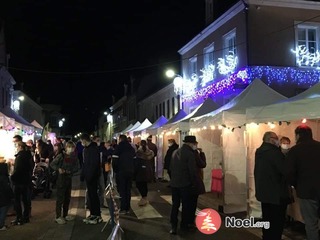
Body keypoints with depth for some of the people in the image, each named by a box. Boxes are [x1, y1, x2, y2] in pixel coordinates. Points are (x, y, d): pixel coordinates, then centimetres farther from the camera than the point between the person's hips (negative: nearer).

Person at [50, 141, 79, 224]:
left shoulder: (74, 157, 1)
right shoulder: (61, 156, -12)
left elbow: (77, 167, 5)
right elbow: (52, 164, -9)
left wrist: (70, 171, -13)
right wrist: (58, 169, -25)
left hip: (69, 178, 6)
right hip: (61, 178, -5)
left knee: (67, 198, 13)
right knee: (60, 198, -3)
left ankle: (65, 215, 26)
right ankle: (58, 217, 5)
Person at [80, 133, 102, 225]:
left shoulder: (94, 149, -16)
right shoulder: (86, 149, 13)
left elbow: (94, 164, -21)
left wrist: (90, 176, -22)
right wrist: (83, 174, 10)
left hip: (93, 176, -8)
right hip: (88, 176, 8)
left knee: (94, 195, -2)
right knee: (90, 195, 12)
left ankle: (98, 216, 6)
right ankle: (92, 214, 20)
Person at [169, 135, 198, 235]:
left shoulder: (175, 152, 6)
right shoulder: (190, 154, -15)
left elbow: (171, 167, 11)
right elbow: (193, 170, -15)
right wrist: (194, 183, -3)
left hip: (174, 183, 6)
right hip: (185, 184, -5)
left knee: (175, 205, 10)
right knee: (186, 205, 10)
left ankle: (173, 226, 7)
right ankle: (184, 224, 20)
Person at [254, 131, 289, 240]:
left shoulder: (259, 151, 9)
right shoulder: (274, 151, -19)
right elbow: (284, 169, -19)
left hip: (263, 191, 9)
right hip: (276, 192, -9)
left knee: (267, 219, 17)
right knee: (277, 221, 1)